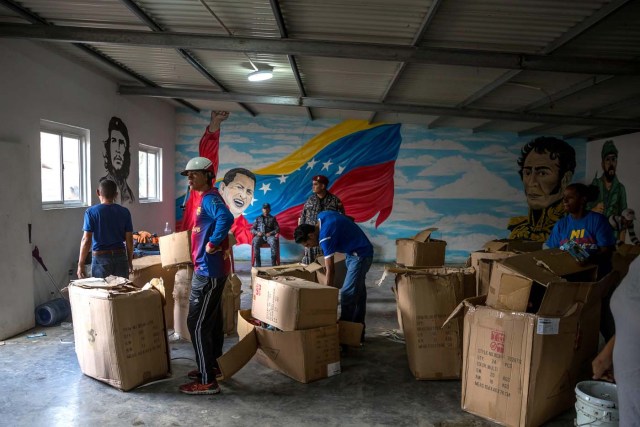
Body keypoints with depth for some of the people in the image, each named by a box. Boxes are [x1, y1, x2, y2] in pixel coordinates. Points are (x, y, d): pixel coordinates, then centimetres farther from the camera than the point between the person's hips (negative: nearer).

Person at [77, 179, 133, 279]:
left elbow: (86, 240, -9)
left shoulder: (91, 212, -6)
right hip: (121, 257, 2)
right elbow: (129, 240, 2)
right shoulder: (124, 212, 0)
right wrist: (130, 262, 12)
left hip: (101, 258, -2)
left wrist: (80, 264, -2)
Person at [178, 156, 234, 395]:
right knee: (211, 320, 19)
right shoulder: (205, 199, 15)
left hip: (208, 271, -11)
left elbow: (226, 219, -36)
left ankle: (207, 381, -1)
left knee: (197, 324, -7)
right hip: (210, 269, 11)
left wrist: (213, 243, -27)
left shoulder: (209, 198, -17)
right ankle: (213, 366, 32)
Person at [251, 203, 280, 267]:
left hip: (269, 236, 0)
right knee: (255, 242, -35)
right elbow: (252, 229, 14)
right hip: (260, 236, 1)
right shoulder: (258, 218, 20)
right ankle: (258, 264, -32)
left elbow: (277, 229, 8)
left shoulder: (273, 218, 18)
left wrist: (271, 233, -11)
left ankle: (274, 263, -35)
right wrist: (257, 232, -9)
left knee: (273, 242, -37)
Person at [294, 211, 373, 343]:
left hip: (360, 256, -10)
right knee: (358, 293, 14)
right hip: (354, 253, 10)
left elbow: (330, 270, -25)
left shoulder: (325, 236, -26)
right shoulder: (322, 216, -1)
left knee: (348, 295, -12)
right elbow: (349, 219, 15)